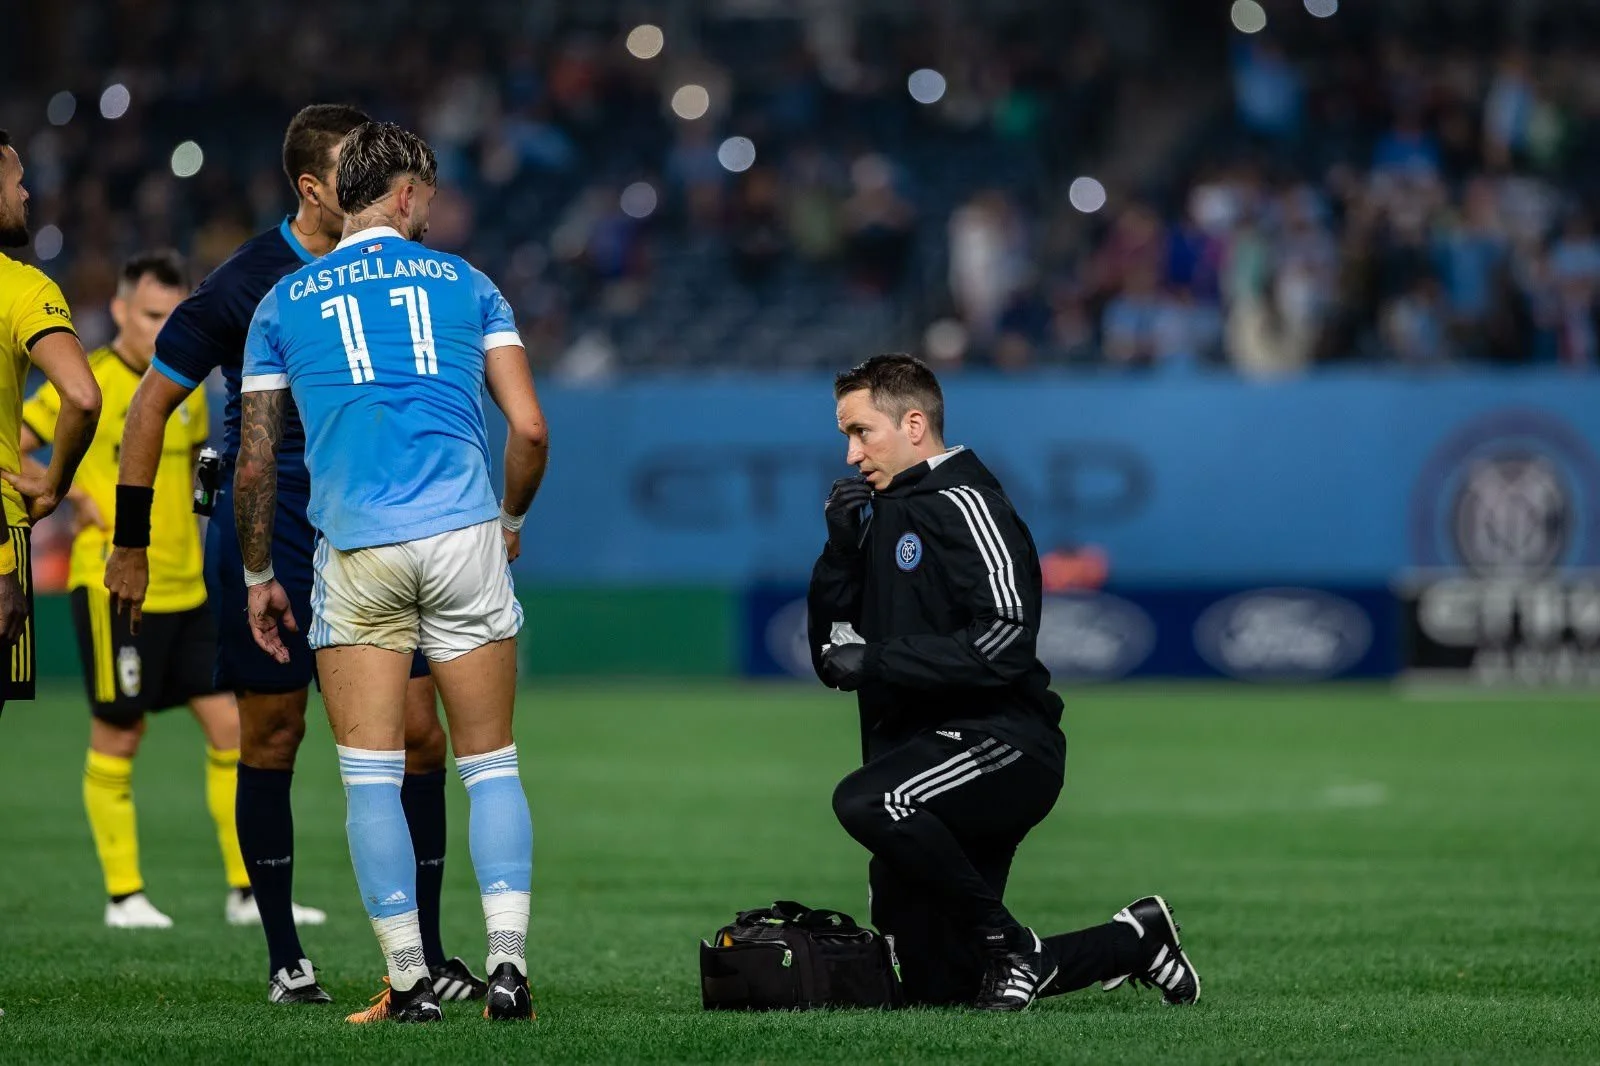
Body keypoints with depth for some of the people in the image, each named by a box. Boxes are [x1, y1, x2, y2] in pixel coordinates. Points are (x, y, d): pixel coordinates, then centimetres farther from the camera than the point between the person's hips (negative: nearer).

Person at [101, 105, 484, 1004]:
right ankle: (286, 959, 12)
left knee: (419, 734, -4)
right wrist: (130, 543, -3)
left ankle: (427, 956, 3)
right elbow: (153, 402, -2)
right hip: (265, 546, -4)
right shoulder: (248, 283, -8)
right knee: (273, 737, 2)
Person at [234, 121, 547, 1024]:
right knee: (491, 764, 7)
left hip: (357, 553, 0)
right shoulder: (465, 284, 11)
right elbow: (530, 429, 5)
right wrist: (512, 519, 22)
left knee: (372, 773, 3)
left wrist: (259, 577, 19)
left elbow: (256, 460, 9)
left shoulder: (284, 304, 12)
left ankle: (411, 984, -1)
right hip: (465, 542, 0)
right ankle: (508, 966, -3)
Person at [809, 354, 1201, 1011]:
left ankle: (1009, 946, -19)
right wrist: (841, 549, 1)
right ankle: (1133, 941, 26)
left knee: (865, 801, -37)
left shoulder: (961, 503, -9)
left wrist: (877, 661, -20)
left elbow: (1004, 641, -21)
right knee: (934, 989, 8)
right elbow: (832, 657, 14)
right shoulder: (884, 518, 18)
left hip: (1001, 741, -9)